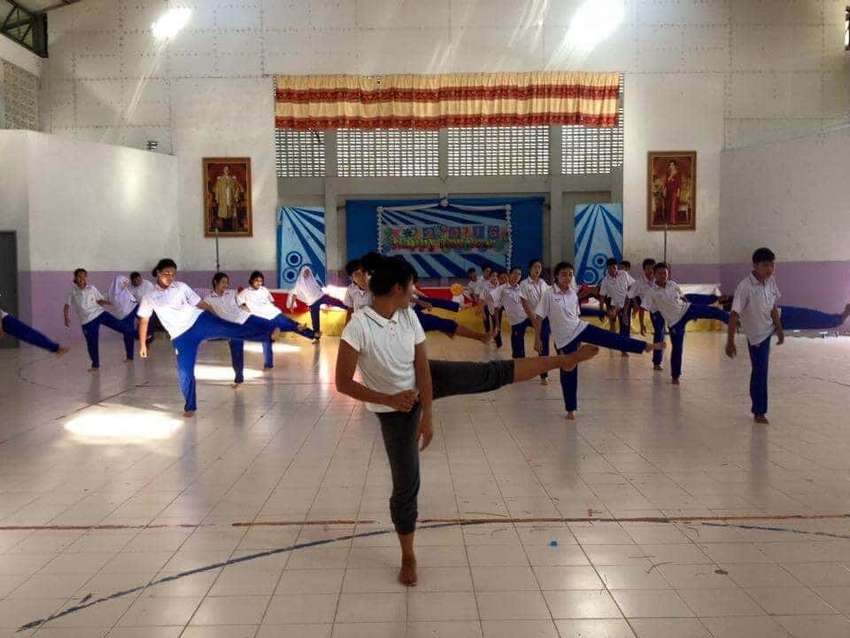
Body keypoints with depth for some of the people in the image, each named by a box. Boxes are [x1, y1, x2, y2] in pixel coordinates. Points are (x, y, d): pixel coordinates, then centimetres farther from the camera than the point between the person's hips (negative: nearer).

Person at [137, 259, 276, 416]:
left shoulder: (181, 287, 5)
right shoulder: (149, 298, 5)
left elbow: (200, 304, 10)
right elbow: (143, 321, 13)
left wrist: (221, 319, 10)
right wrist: (142, 345, 12)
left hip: (200, 321, 0)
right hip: (182, 337, 0)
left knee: (235, 329, -18)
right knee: (184, 372, 0)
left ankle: (271, 330, -28)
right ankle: (190, 407, 16)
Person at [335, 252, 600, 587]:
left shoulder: (408, 316, -15)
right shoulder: (358, 327, -32)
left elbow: (422, 368, -13)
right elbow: (343, 383, -27)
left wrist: (428, 416, -17)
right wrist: (388, 400, -32)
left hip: (423, 381, 4)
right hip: (395, 408, -4)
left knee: (492, 374, 4)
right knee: (406, 483, 4)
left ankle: (562, 361, 23)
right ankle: (408, 557, 24)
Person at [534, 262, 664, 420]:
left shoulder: (573, 294, 1)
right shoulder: (549, 295, -16)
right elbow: (538, 317, -13)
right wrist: (537, 339, -16)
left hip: (580, 328, 4)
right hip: (564, 339, -4)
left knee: (612, 339, -7)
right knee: (569, 373, 3)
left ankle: (645, 346, -1)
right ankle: (571, 409, 15)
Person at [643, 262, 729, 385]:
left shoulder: (673, 284, -1)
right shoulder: (651, 292, -14)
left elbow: (682, 297, 13)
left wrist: (695, 313, 19)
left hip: (686, 309, 3)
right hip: (674, 321, -3)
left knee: (713, 311, -15)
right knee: (677, 348, 2)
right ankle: (675, 376, 17)